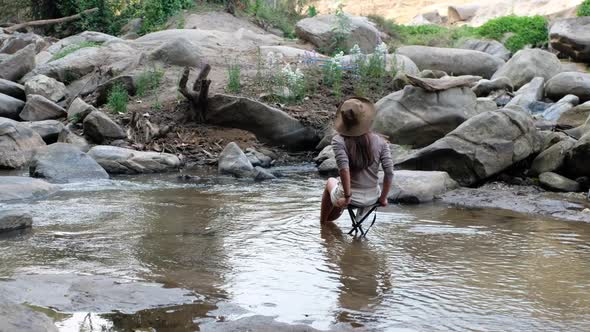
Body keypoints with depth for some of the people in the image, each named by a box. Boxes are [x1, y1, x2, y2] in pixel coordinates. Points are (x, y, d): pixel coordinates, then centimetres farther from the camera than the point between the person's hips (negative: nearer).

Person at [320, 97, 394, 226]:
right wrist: (383, 198, 1)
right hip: (372, 198, 3)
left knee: (331, 181, 34)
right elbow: (389, 173, -10)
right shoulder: (380, 142, -7)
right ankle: (331, 217, 61)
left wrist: (347, 196, -18)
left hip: (350, 199, -3)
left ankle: (323, 221, 49)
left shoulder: (339, 141, -14)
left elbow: (344, 169, -26)